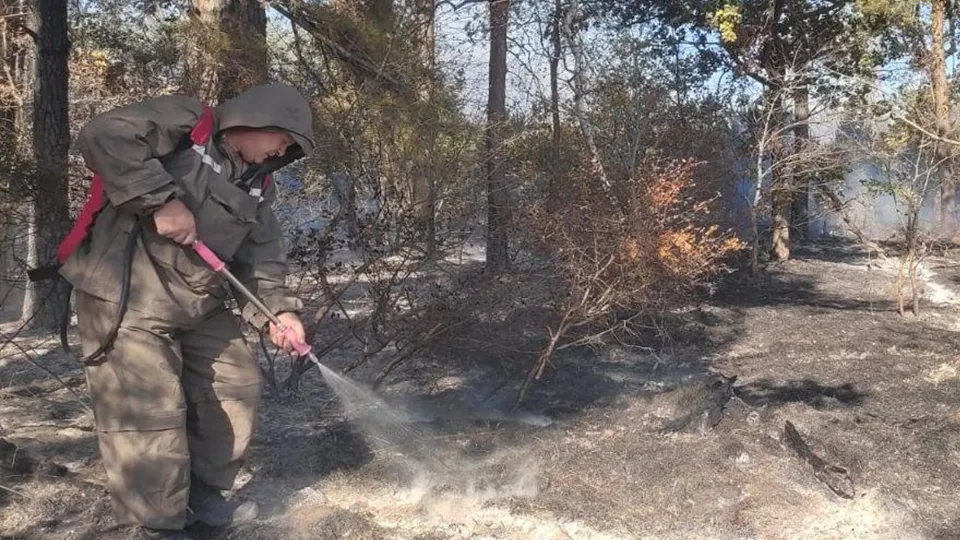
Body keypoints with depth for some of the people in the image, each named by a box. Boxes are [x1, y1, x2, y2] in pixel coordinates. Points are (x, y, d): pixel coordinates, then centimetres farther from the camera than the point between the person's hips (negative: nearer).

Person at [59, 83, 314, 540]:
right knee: (148, 411, -8)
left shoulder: (256, 190, 13)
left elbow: (262, 260, 10)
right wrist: (163, 200, -25)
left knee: (235, 387, 14)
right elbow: (104, 137, -21)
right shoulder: (185, 123, -8)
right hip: (126, 297, -9)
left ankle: (204, 495, 30)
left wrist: (277, 312, -7)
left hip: (199, 305, 9)